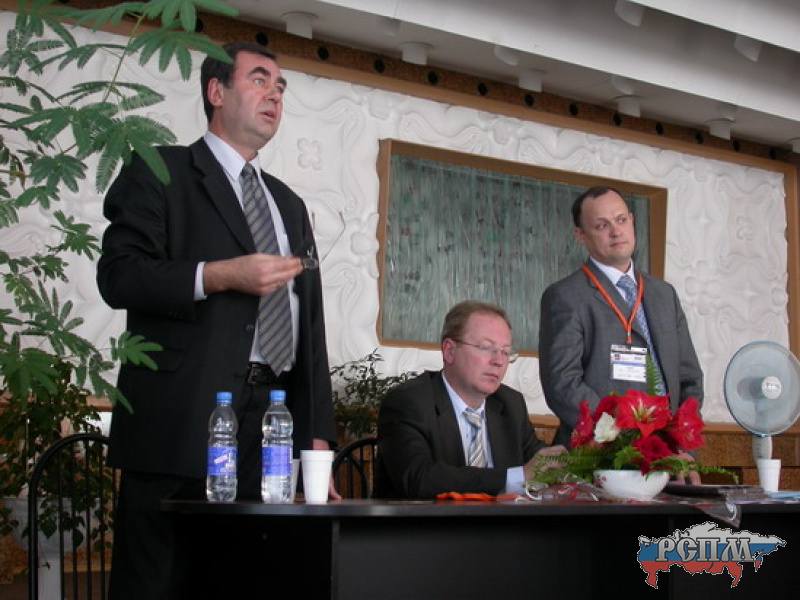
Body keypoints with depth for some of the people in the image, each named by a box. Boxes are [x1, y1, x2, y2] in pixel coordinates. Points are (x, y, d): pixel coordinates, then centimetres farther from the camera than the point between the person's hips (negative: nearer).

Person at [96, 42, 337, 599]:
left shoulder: (289, 205, 26)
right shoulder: (158, 172, 8)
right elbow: (118, 275, -6)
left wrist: (319, 435, 13)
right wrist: (221, 275, -17)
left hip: (274, 423, 5)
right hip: (182, 420, -5)